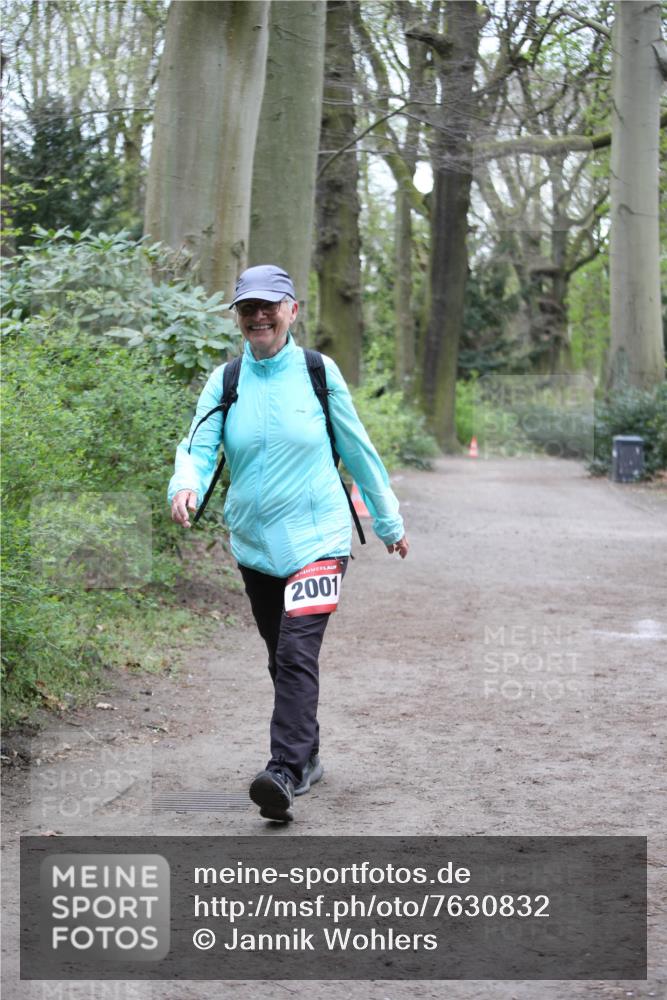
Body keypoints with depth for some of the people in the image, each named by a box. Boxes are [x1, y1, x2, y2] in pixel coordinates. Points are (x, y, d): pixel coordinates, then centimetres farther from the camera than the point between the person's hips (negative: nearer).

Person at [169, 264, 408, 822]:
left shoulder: (318, 372, -1)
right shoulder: (225, 382, 3)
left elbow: (357, 449, 7)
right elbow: (199, 446, -6)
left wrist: (389, 521, 15)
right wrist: (186, 485, -31)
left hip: (316, 538, -4)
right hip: (253, 543, 4)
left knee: (298, 653, -18)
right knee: (282, 658, 14)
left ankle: (284, 773, -24)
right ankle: (306, 759, 29)